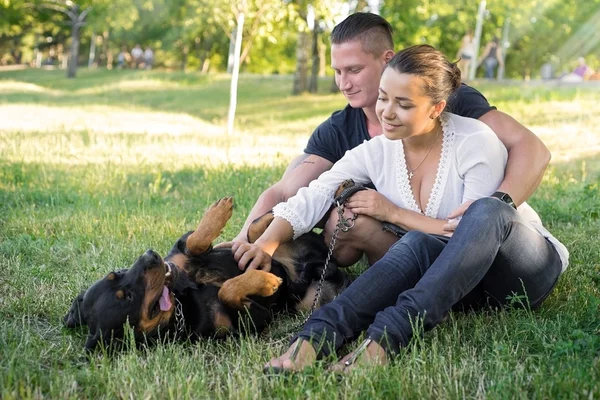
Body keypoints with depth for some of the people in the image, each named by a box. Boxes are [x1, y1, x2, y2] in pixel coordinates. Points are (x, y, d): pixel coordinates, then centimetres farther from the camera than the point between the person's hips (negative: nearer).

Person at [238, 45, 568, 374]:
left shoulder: (475, 142, -17)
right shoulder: (376, 153, -4)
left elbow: (473, 234, -19)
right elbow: (310, 199, -13)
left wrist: (394, 213, -16)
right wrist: (267, 242, -31)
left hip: (528, 269, -3)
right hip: (465, 285, 3)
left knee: (487, 210, -36)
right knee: (420, 241, -32)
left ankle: (388, 335, -48)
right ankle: (316, 336, -48)